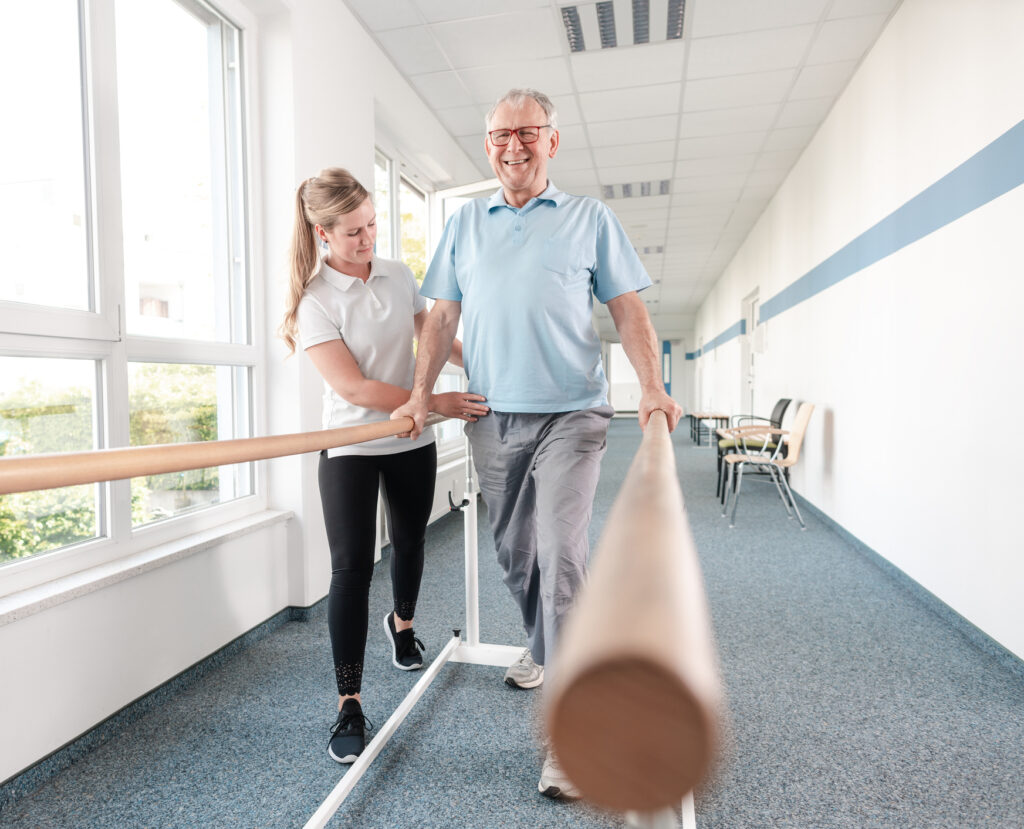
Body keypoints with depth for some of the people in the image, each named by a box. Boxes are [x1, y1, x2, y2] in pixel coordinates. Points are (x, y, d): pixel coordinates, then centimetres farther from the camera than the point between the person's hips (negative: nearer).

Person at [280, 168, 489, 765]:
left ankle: (403, 623, 49)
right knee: (352, 566, -8)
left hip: (412, 443, 5)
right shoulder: (315, 301, -12)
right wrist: (436, 402, -22)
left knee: (410, 541, 19)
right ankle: (350, 704, 5)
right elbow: (353, 387, -20)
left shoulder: (399, 275, 3)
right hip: (351, 446, -4)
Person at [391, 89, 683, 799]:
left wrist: (653, 389, -13)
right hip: (491, 419, 4)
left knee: (561, 557, -11)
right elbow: (443, 317, 11)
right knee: (514, 553, 15)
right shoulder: (465, 223, 14)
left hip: (569, 415, -3)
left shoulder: (590, 218, 7)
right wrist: (421, 395, 1)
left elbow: (629, 311, 2)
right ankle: (544, 652, 41)